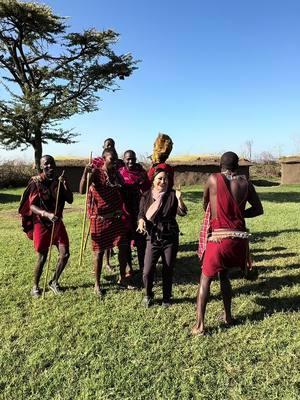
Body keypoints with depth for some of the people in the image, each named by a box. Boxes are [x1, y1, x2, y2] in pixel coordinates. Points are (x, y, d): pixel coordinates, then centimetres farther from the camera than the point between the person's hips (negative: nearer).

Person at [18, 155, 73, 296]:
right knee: (42, 257, 4)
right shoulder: (36, 182, -10)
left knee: (65, 254, 0)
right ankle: (35, 285, 27)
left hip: (57, 222, 4)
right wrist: (47, 214, -32)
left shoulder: (59, 181, 3)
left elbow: (70, 200, -2)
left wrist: (65, 184, -15)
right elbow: (31, 206, -16)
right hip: (41, 223, -4)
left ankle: (54, 282, 22)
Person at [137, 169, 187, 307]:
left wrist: (179, 199, -32)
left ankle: (167, 297, 33)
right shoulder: (146, 196, 0)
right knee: (147, 272, -5)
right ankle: (148, 295, 24)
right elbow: (141, 214, 6)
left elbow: (182, 212, -14)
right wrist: (141, 221, -16)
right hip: (153, 238, 1)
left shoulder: (172, 195, -5)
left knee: (168, 271, 9)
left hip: (170, 238, 0)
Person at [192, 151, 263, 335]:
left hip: (218, 238, -3)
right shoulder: (245, 183, 3)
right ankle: (228, 316, 32)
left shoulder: (213, 179, -3)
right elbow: (259, 209, 11)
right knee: (224, 275, 24)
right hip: (239, 238, 4)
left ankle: (200, 324, 6)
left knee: (205, 280, 8)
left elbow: (205, 204, 10)